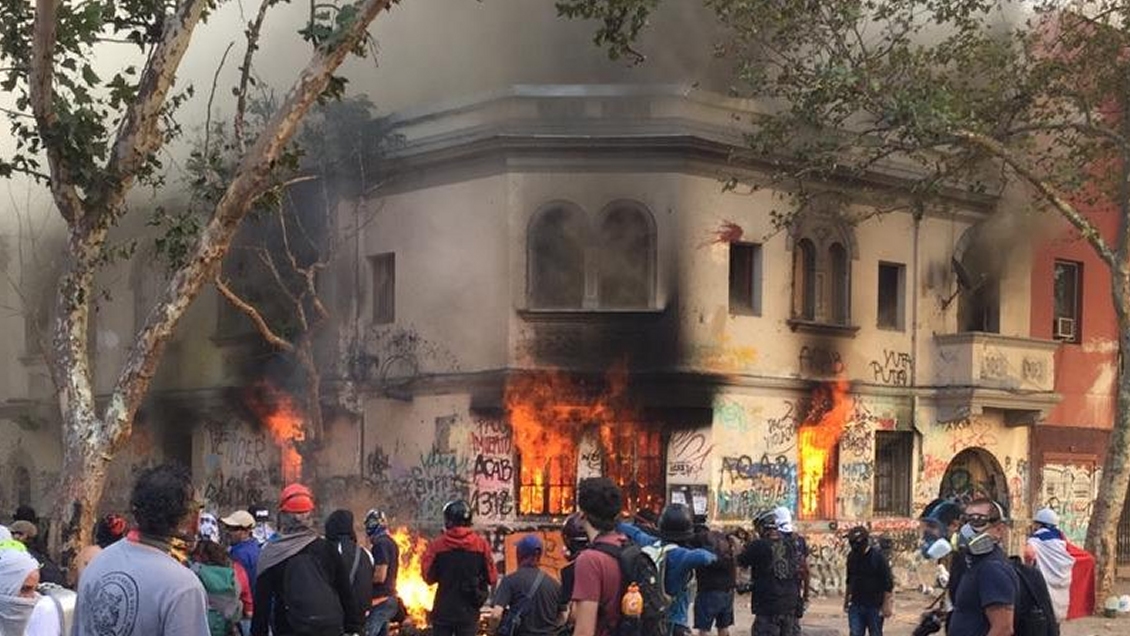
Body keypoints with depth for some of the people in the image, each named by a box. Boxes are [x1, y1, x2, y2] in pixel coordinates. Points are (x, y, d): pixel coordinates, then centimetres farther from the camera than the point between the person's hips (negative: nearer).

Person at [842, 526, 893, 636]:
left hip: (875, 606, -4)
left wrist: (886, 605, -14)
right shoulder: (852, 556, 4)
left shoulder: (878, 557, -13)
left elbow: (888, 584, -12)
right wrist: (846, 600, 20)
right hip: (856, 605, 4)